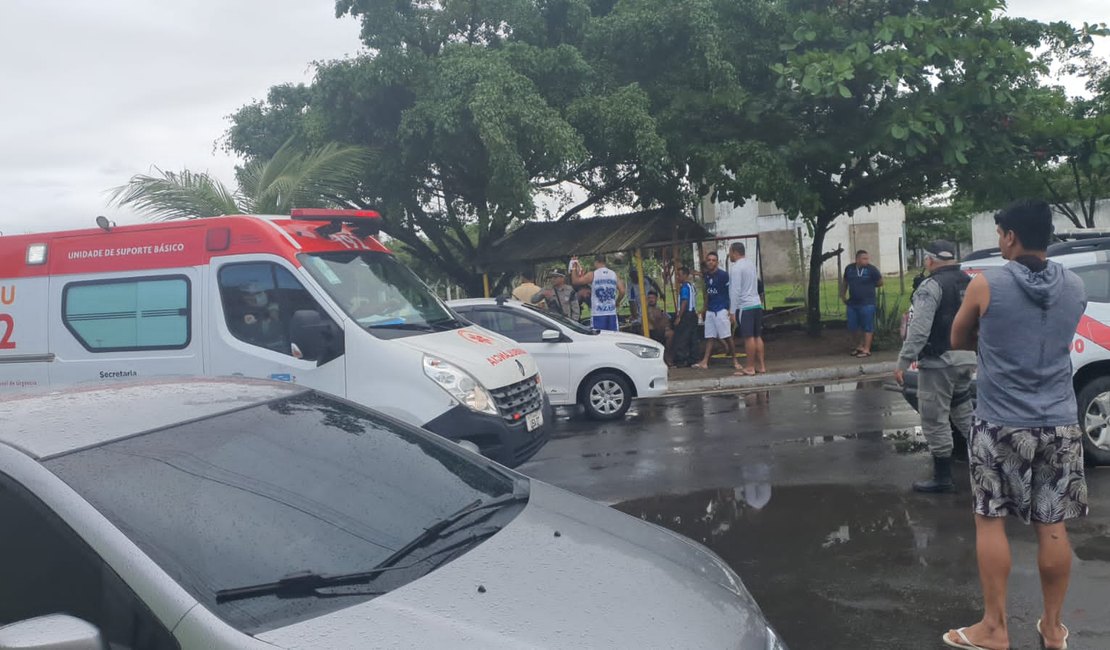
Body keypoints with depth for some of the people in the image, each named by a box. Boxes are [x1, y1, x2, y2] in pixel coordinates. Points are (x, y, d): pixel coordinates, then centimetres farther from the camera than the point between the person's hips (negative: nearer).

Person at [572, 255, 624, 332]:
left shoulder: (592, 275, -4)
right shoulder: (614, 274, 8)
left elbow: (575, 280, -3)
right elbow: (622, 291, 3)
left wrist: (575, 268, 12)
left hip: (598, 314, -3)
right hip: (612, 313, 3)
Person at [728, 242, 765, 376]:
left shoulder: (736, 267, -11)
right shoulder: (751, 264, 15)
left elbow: (735, 290, -16)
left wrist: (732, 311, -14)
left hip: (745, 306, -8)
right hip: (757, 304, 8)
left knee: (749, 337, -5)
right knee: (757, 336, 10)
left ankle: (750, 368, -2)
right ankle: (761, 365, 12)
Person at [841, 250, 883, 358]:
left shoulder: (871, 269, -7)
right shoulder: (849, 268, 4)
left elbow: (880, 282, 3)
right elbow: (844, 282, 19)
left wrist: (869, 285, 5)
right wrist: (843, 295, 16)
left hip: (867, 303, -4)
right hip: (852, 303, 4)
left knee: (867, 327, -2)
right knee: (852, 327, 9)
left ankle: (866, 349, 4)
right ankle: (856, 347, 26)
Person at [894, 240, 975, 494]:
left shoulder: (932, 286, -14)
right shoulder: (970, 283, 12)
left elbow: (919, 330, -22)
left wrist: (903, 362, -18)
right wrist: (972, 352, 22)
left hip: (938, 362, -8)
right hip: (966, 359, 8)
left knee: (935, 421, 0)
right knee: (963, 413, 21)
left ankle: (943, 478, 6)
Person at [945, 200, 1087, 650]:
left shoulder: (986, 286, -10)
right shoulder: (1075, 287, 3)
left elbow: (959, 341, 5)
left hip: (1001, 425, -4)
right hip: (1060, 424, 4)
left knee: (990, 521, 7)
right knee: (1052, 526, 11)